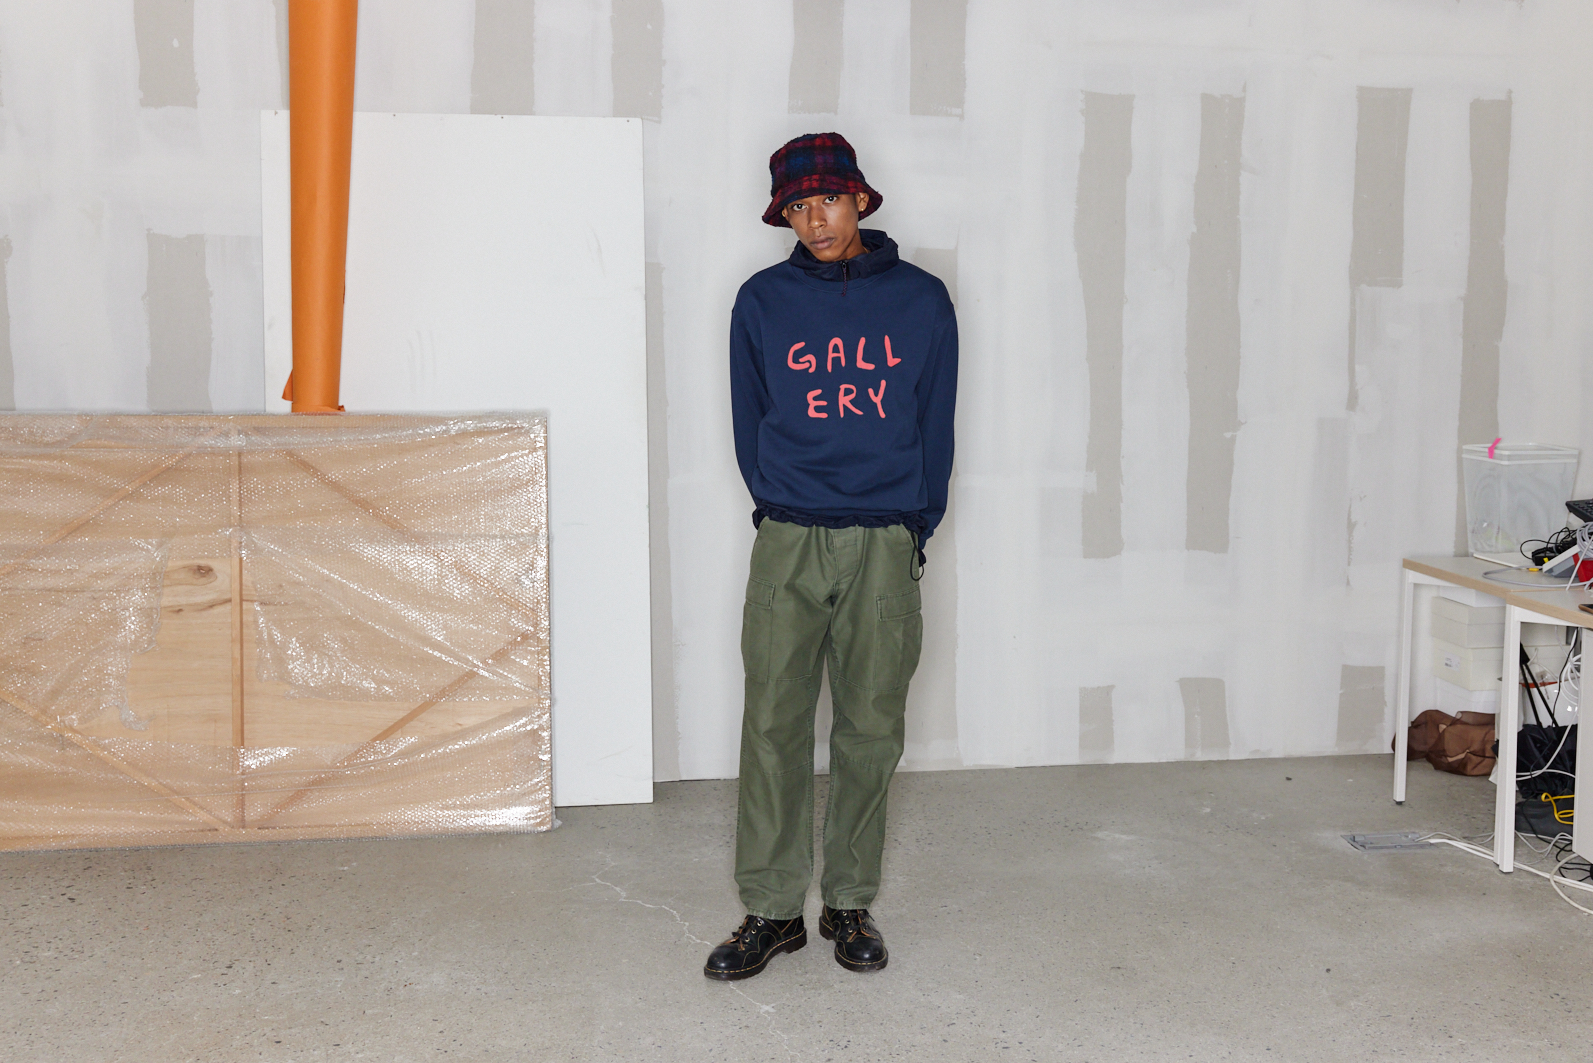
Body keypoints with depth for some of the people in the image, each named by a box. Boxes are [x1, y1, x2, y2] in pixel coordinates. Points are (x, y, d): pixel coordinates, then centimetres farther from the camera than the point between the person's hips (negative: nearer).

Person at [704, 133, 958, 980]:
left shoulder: (921, 300, 4)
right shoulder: (763, 302, 5)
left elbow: (936, 424, 7)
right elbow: (748, 422, 11)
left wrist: (914, 526, 3)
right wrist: (780, 506, 6)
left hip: (886, 545, 0)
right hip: (787, 542, 0)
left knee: (871, 730, 6)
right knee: (773, 727, -1)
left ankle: (850, 904, 19)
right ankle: (771, 909, 11)